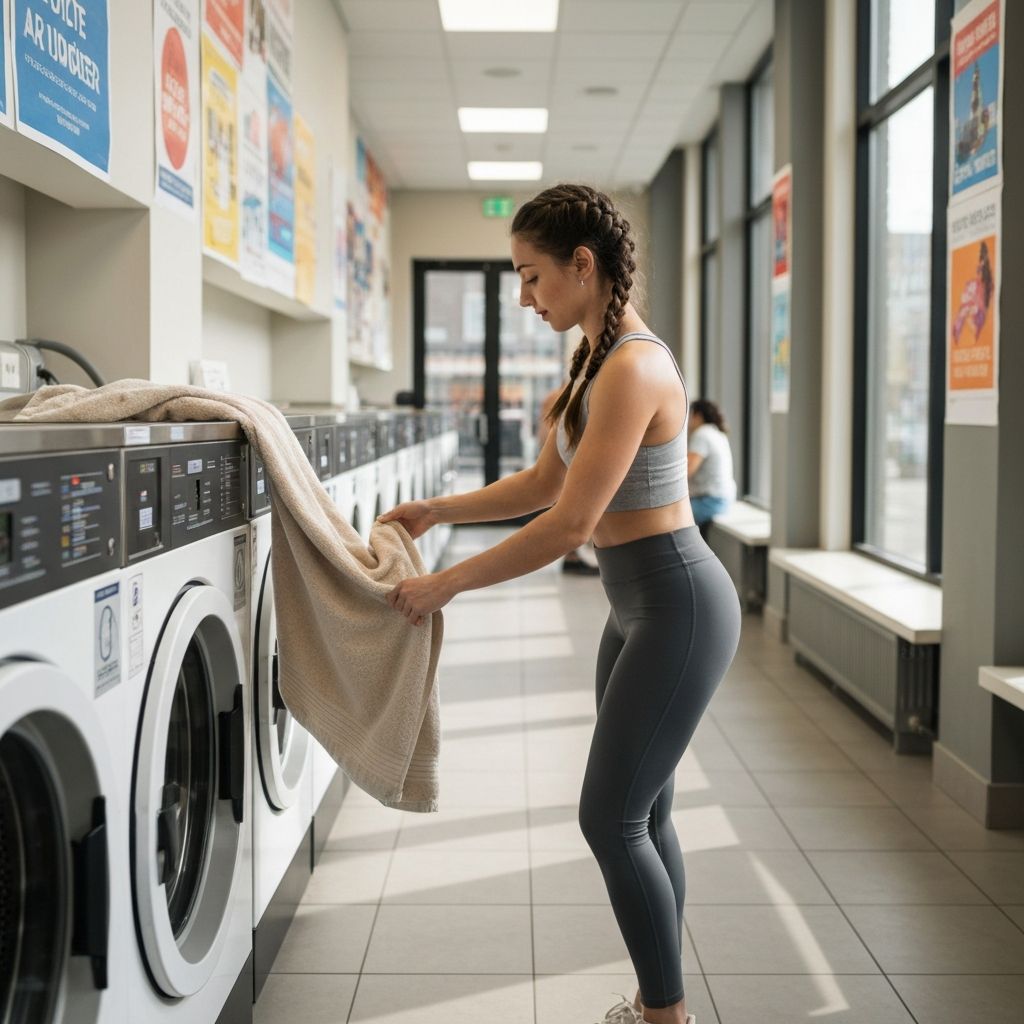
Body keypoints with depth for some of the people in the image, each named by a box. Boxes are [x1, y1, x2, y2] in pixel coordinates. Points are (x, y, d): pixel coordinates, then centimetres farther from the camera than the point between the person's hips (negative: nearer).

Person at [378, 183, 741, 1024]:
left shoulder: (632, 368, -22)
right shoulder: (598, 360, 9)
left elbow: (570, 525, -25)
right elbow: (545, 483, 17)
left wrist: (445, 584, -18)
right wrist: (437, 510, 12)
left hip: (678, 609, -10)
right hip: (639, 607, 10)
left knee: (611, 819, -2)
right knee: (643, 813, 16)